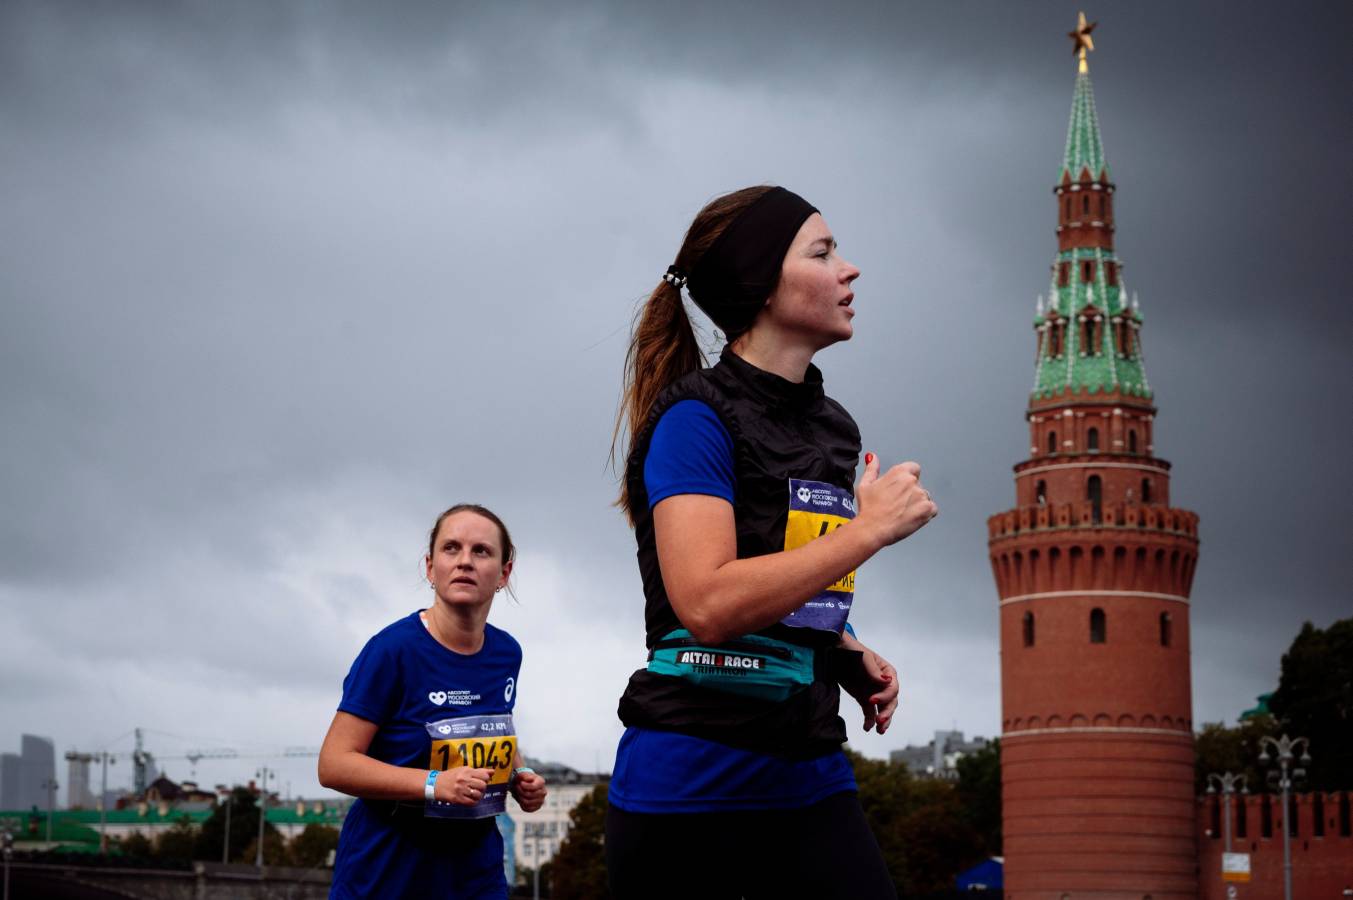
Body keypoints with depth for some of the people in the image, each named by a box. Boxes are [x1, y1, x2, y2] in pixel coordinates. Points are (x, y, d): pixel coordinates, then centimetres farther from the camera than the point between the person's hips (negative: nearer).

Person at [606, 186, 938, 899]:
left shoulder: (833, 428, 13)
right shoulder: (696, 418, -10)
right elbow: (708, 605, -24)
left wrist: (852, 657, 7)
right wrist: (871, 528, -17)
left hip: (809, 778, 7)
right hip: (692, 782, -7)